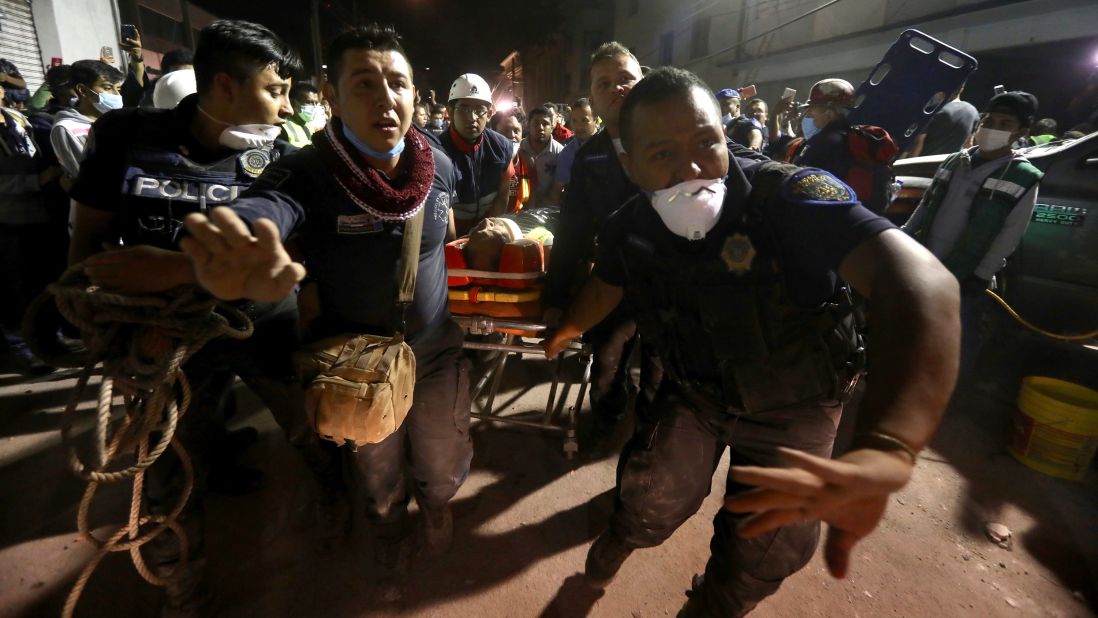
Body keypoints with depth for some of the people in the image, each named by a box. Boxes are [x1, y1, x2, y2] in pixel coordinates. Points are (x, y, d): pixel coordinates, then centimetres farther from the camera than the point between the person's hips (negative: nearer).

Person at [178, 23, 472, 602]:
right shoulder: (307, 173, -24)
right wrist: (236, 251, -67)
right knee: (379, 478, 25)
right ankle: (389, 532, 59)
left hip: (437, 353, 2)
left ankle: (436, 503, 60)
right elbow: (259, 212, -47)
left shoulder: (440, 166, -11)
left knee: (442, 468, 23)